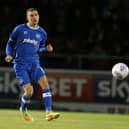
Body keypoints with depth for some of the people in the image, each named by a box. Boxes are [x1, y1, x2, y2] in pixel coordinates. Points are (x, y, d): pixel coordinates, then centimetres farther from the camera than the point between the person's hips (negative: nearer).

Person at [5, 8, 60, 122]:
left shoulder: (42, 33, 9)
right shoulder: (19, 29, -1)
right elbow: (10, 43, 10)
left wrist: (46, 49, 2)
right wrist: (9, 55, -6)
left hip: (34, 63, 3)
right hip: (20, 64, -3)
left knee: (45, 83, -20)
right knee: (29, 91, -12)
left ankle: (49, 113, -23)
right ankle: (23, 110, 20)